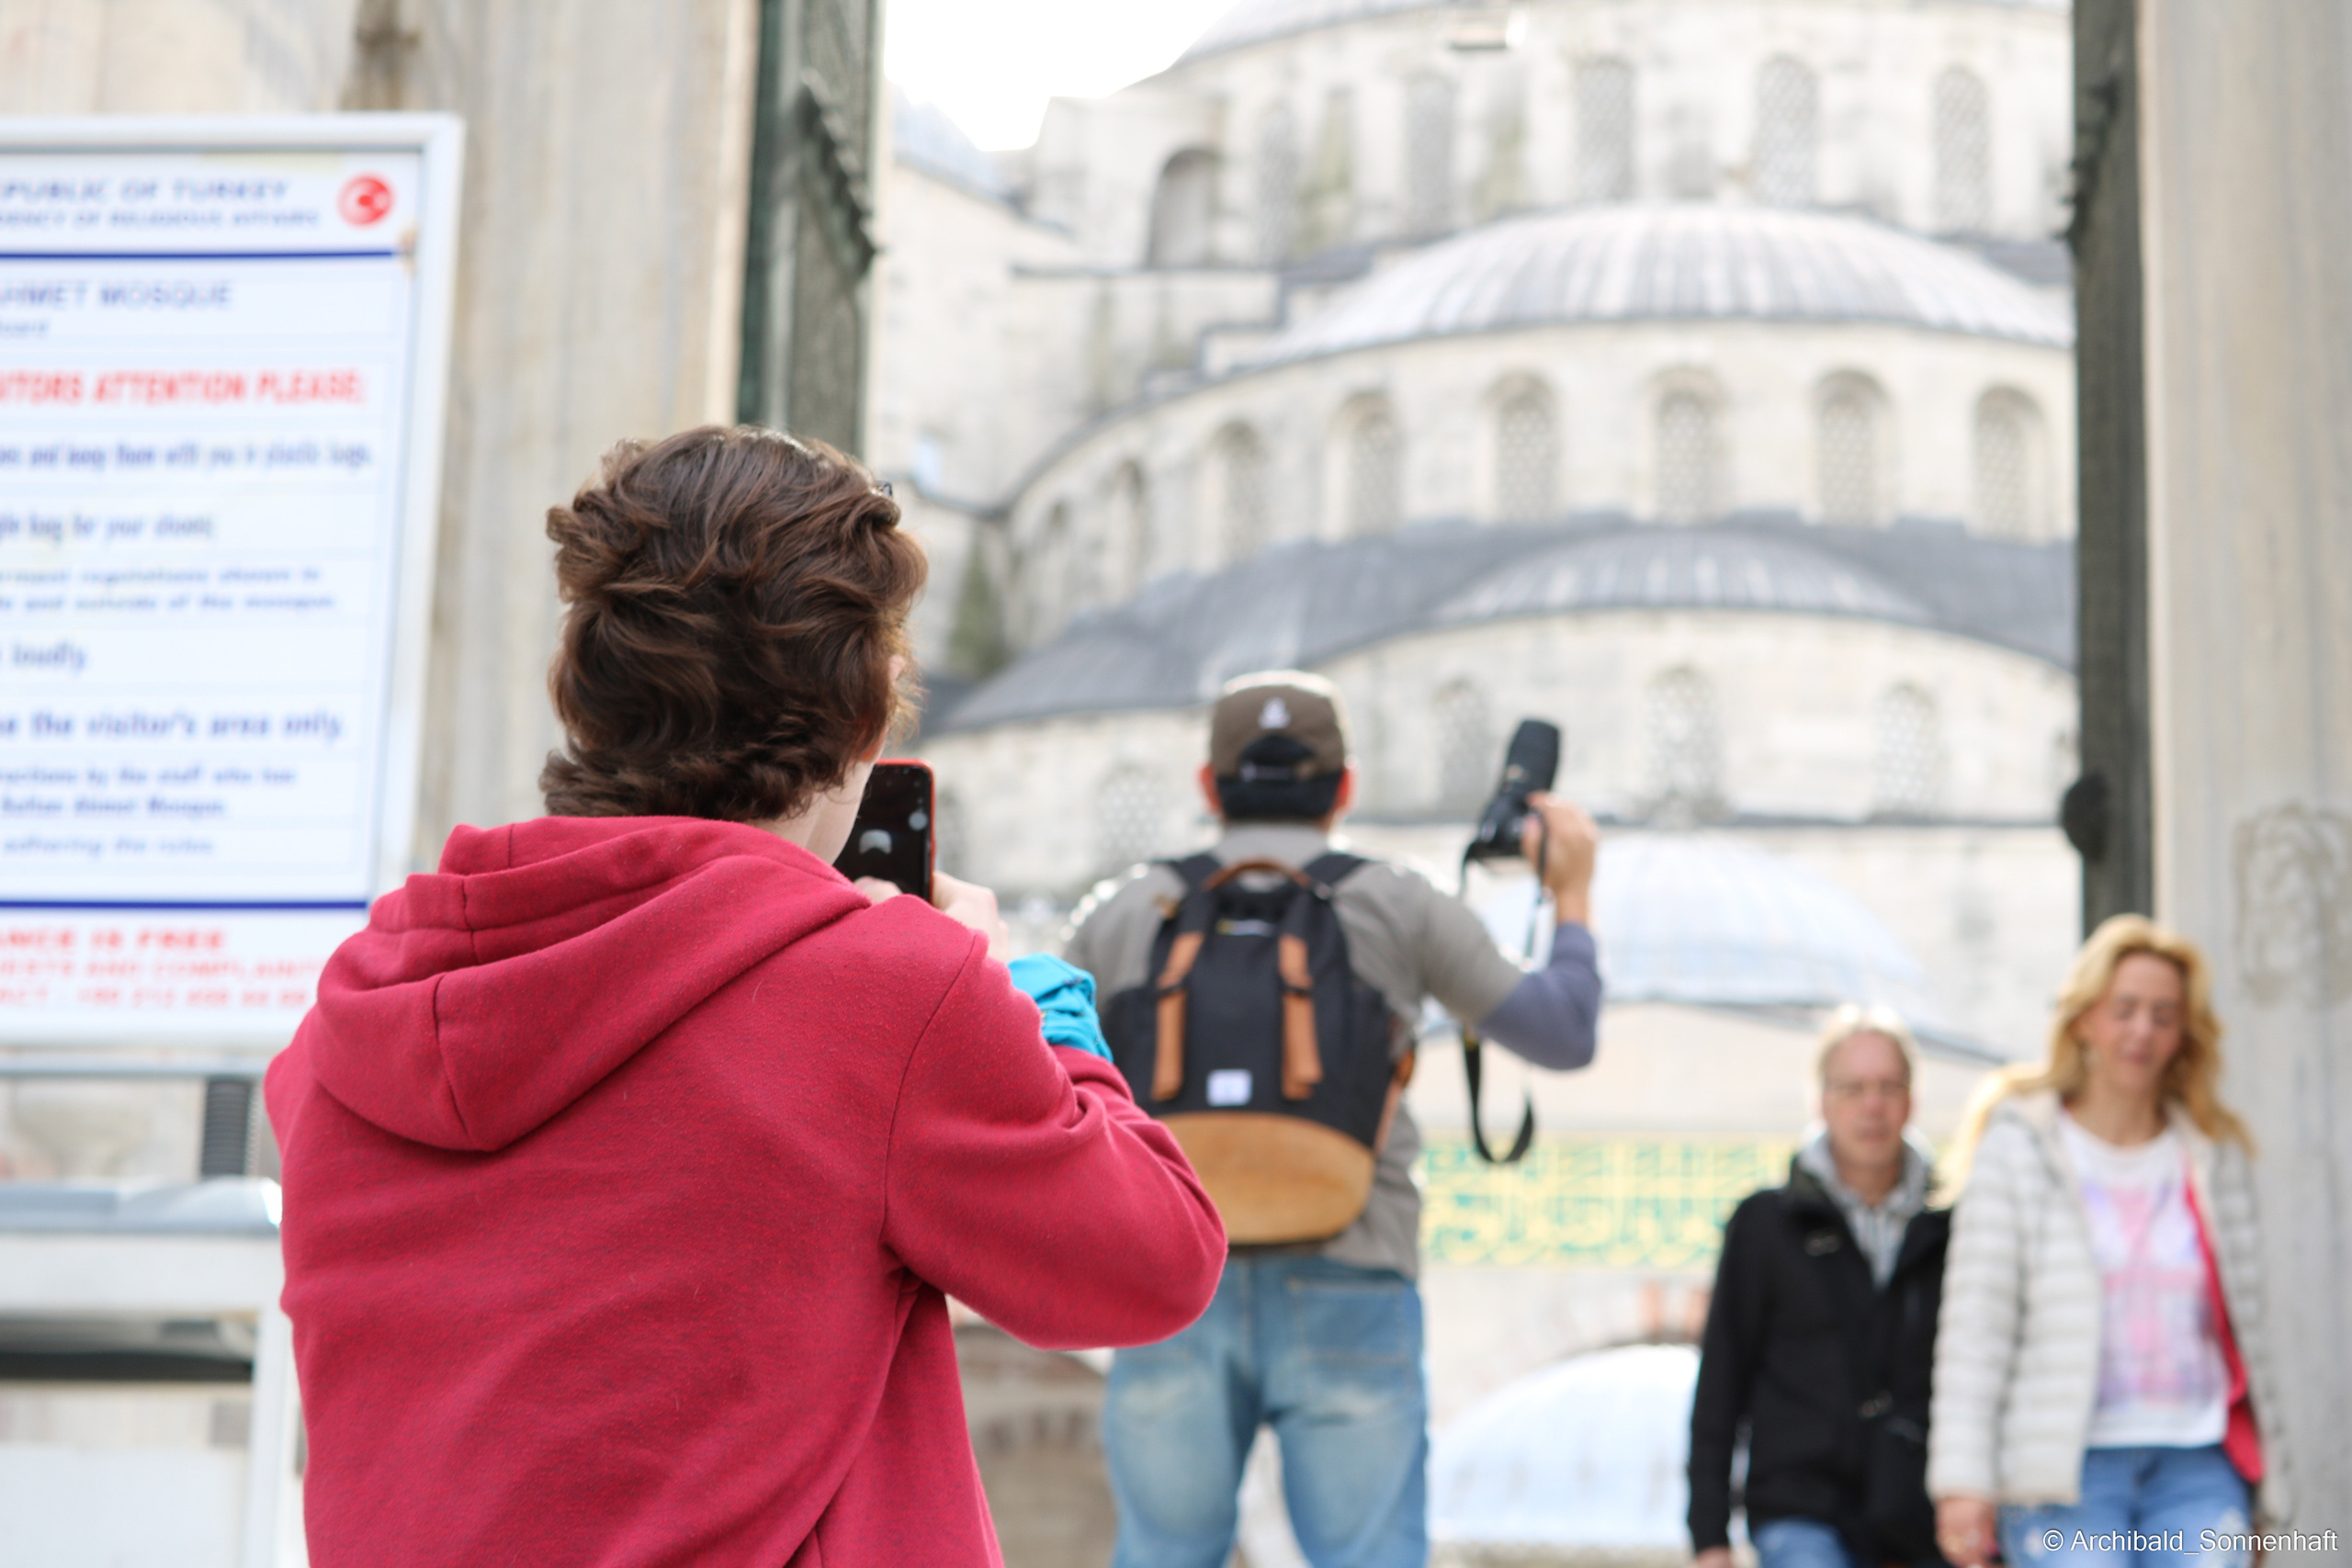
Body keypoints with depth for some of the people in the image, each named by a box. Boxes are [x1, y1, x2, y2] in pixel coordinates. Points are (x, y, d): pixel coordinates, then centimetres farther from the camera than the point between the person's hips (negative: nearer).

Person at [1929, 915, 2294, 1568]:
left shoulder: (2216, 1156, 13)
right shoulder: (2017, 1147, 2)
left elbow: (2246, 1325, 17)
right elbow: (1975, 1324, -3)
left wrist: (2267, 1479, 17)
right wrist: (1962, 1480, -10)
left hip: (2198, 1467, 3)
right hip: (2064, 1471, -3)